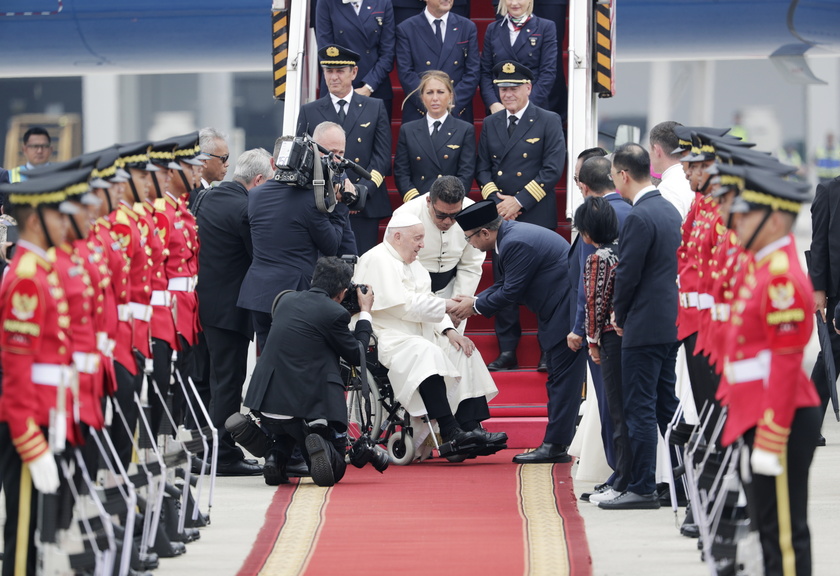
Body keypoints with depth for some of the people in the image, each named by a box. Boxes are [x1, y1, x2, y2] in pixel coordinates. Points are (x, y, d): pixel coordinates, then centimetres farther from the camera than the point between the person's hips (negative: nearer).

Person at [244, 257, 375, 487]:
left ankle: (276, 458, 12)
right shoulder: (335, 313, -8)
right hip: (307, 406, -5)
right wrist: (365, 313, 16)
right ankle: (318, 444, -19)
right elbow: (357, 355, 5)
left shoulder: (287, 300, 10)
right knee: (334, 469, 15)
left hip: (267, 407, 5)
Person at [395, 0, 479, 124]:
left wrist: (452, 104, -11)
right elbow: (406, 75, -3)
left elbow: (472, 73, 3)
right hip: (419, 115, -1)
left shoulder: (467, 27, 8)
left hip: (458, 113, 1)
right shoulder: (406, 29, 3)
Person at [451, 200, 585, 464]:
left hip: (567, 311, -11)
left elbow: (511, 292, -18)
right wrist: (474, 301, 9)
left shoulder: (516, 244, -22)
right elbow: (505, 284, 17)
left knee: (562, 379, -8)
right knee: (558, 378, 12)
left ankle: (555, 445, -7)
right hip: (560, 311, 11)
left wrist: (475, 306, -6)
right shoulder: (511, 233, 10)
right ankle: (555, 444, 15)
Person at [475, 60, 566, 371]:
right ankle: (507, 351, 9)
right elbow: (482, 168, 12)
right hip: (499, 216, 4)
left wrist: (519, 201, -13)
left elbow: (552, 169, -7)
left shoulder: (549, 122, 0)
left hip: (537, 216, -4)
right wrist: (495, 199, -6)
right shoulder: (491, 124, 14)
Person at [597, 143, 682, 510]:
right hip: (672, 323, 9)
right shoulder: (670, 210, 11)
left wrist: (620, 316, 1)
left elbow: (628, 274, -17)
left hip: (645, 327, -9)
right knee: (668, 406, 14)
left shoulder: (638, 217, -17)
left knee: (639, 410, -5)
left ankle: (642, 488, -4)